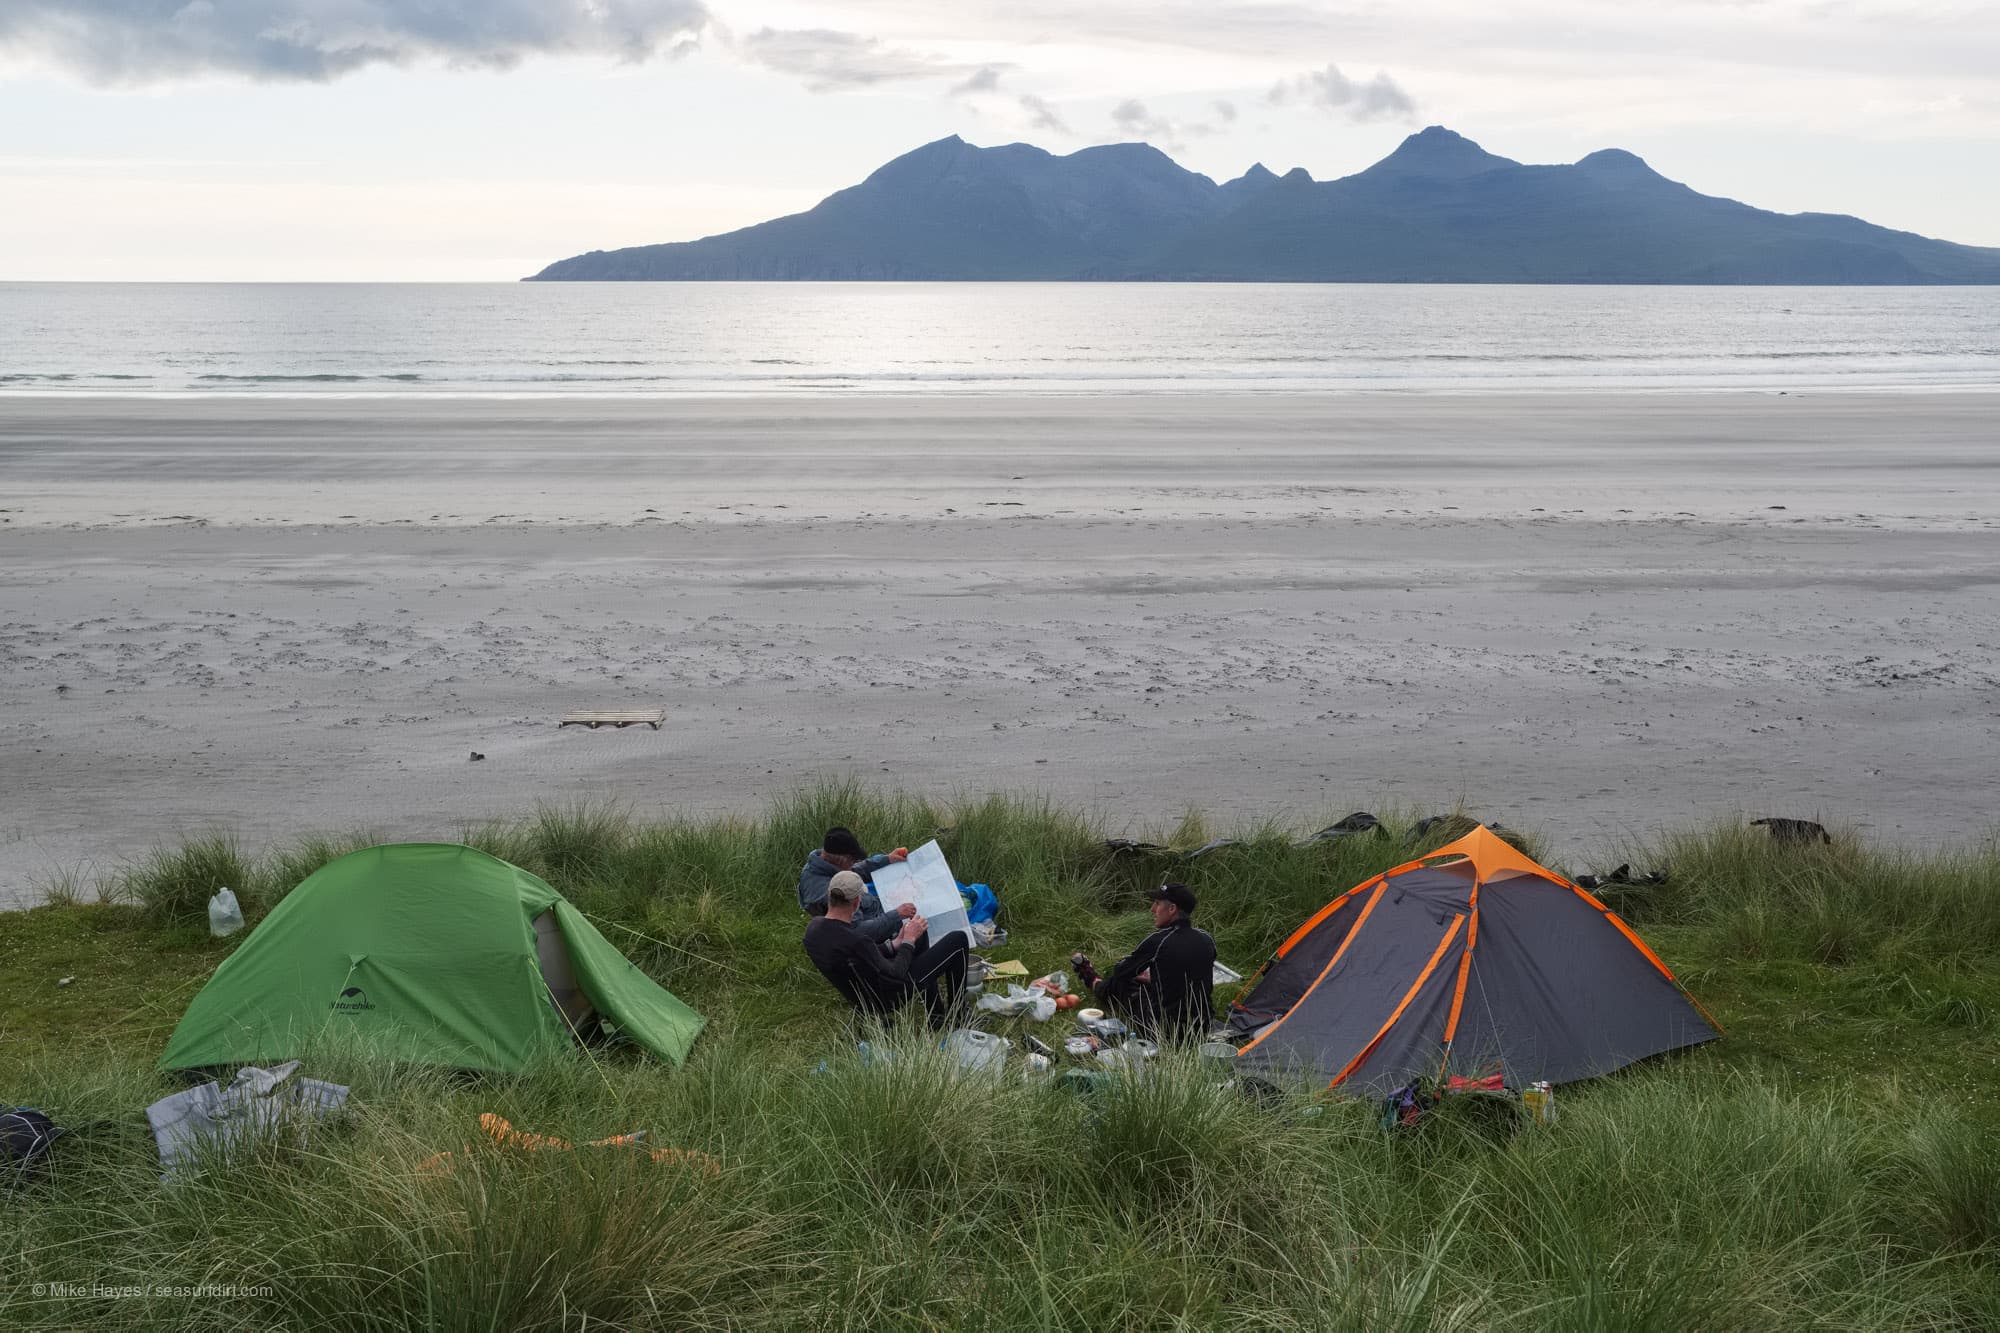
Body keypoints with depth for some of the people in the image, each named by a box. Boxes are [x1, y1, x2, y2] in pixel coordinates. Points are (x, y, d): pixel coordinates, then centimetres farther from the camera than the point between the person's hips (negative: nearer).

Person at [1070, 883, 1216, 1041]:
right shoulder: (1206, 940, -3)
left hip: (1164, 1030, -5)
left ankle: (1094, 982, 53)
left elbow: (1120, 972, -1)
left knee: (1119, 983, 21)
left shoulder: (1157, 941, -18)